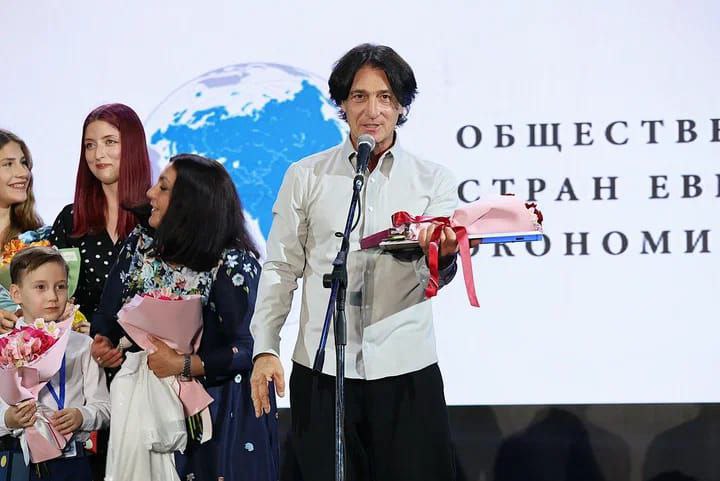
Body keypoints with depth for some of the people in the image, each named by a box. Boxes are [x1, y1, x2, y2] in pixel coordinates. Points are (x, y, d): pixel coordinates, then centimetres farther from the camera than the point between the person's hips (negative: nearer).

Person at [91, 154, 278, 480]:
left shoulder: (233, 263, -14)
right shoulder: (140, 245, 3)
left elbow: (247, 348, -18)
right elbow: (108, 316, 8)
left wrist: (182, 365, -25)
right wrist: (101, 345, -13)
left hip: (218, 413, -5)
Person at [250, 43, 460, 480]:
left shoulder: (433, 181, 6)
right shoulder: (306, 177, 7)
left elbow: (435, 277, -5)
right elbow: (281, 269, 9)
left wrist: (442, 255, -29)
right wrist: (265, 349, -1)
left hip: (406, 370, 0)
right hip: (321, 369, 0)